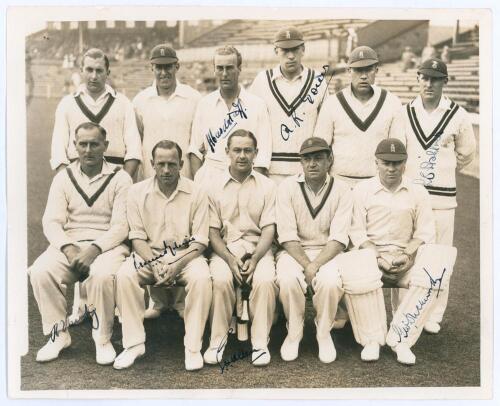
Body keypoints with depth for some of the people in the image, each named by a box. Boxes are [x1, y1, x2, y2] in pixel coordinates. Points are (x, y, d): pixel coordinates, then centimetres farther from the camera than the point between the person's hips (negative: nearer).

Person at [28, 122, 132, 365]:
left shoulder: (120, 178, 2)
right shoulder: (63, 178, 12)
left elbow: (121, 225, -6)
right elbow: (51, 221, 3)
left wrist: (94, 249, -22)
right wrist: (68, 247, -17)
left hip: (108, 245, -3)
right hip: (69, 244, 3)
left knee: (101, 274, -35)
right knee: (40, 271, -26)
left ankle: (103, 339, -14)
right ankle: (58, 334, -8)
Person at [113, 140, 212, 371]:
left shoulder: (196, 193, -2)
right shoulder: (137, 192, 1)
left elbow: (200, 241, -5)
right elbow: (137, 237, 0)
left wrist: (177, 266, -21)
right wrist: (154, 264, -18)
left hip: (186, 254, -1)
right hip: (149, 255, 1)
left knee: (201, 278, -32)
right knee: (124, 276, -28)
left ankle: (193, 347, -20)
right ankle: (134, 344, -16)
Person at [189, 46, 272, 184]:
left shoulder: (257, 105, 4)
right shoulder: (204, 104, 11)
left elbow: (262, 154, 1)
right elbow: (195, 150, 12)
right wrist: (198, 184, 1)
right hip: (209, 179, 1)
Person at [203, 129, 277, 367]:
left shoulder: (267, 186, 7)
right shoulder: (215, 187, 7)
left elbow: (268, 230, 1)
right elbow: (213, 231, 3)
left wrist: (255, 259, -15)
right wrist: (230, 259, -13)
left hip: (258, 247, 0)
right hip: (225, 248, 0)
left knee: (265, 280, -30)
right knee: (221, 279, -31)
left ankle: (260, 342, -17)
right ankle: (217, 339, -15)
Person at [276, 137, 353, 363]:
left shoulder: (342, 190, -2)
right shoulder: (288, 187, -2)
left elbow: (338, 238, -10)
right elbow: (287, 236, -9)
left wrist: (315, 266, -24)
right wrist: (306, 266, -21)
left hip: (328, 253, 0)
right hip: (294, 252, 0)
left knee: (330, 281, -32)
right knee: (288, 279, -32)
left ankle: (324, 333, -4)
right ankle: (294, 333, -5)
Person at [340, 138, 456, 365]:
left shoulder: (418, 193, 11)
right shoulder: (362, 190, 6)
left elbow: (425, 233, 6)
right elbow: (357, 232, -1)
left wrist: (408, 253, -14)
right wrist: (379, 257, -16)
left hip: (406, 259, 2)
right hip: (371, 254, -2)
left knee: (433, 272, -29)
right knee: (354, 272, -36)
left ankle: (400, 339, -21)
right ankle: (372, 339, -17)